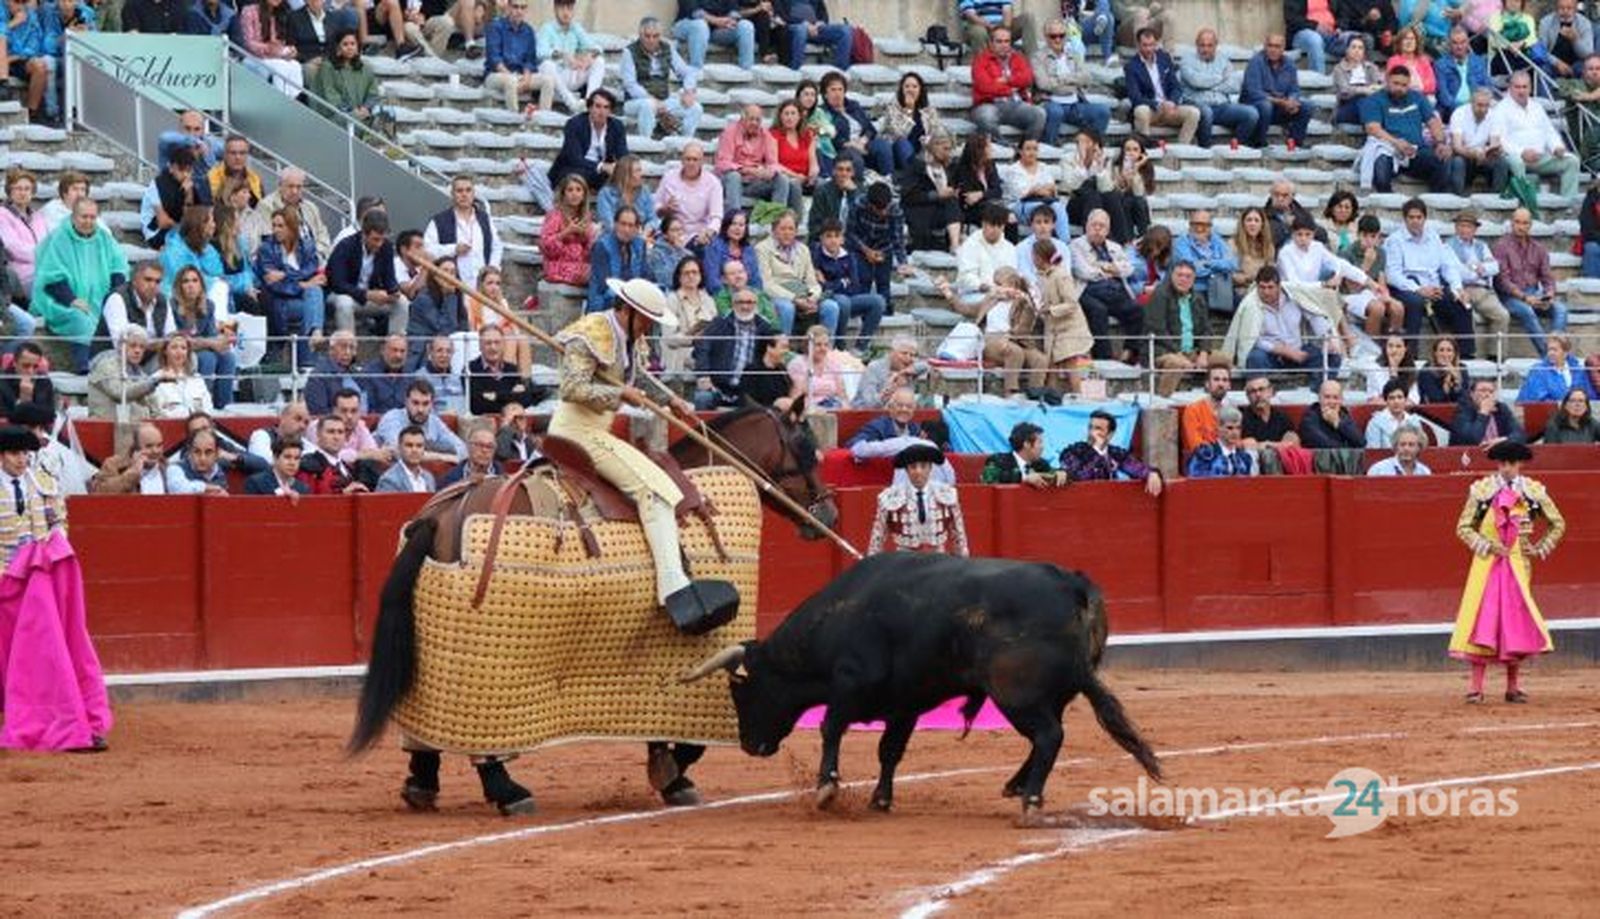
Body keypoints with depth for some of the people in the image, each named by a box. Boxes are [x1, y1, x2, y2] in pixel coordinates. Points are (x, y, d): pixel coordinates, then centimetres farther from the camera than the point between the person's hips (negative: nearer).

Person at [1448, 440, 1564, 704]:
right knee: (1482, 618, -8)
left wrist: (1540, 549, 5)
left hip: (1518, 563, 2)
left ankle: (1514, 687, 11)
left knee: (1516, 619, 2)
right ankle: (1476, 687, -7)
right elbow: (1463, 527, 3)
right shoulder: (1482, 490, -1)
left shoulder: (1534, 492, 3)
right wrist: (1486, 545, -10)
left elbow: (1557, 524, 14)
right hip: (1487, 562, -2)